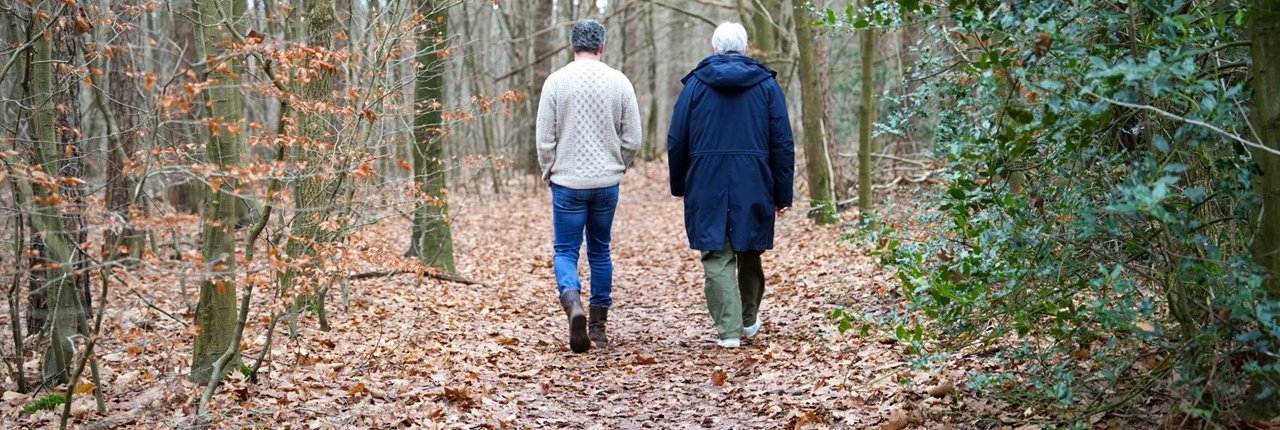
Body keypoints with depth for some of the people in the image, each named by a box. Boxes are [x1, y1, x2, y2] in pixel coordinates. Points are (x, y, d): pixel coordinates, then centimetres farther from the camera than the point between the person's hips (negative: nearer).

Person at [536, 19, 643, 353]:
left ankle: (573, 302, -23)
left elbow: (545, 140, -4)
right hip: (607, 183, 2)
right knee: (600, 251, 14)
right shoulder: (619, 82, -1)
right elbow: (632, 139, 1)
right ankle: (598, 325, 17)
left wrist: (549, 172, 12)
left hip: (567, 183, -2)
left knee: (566, 250, 5)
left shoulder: (556, 81, -5)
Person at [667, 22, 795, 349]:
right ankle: (749, 320, 34)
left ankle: (729, 331, -8)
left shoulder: (696, 83, 3)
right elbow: (782, 144, 2)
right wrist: (783, 195, 6)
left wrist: (678, 185, 17)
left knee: (717, 258, 1)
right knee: (750, 254, 18)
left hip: (707, 185, -1)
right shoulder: (766, 84, 4)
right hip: (753, 186, 1)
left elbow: (677, 141, 5)